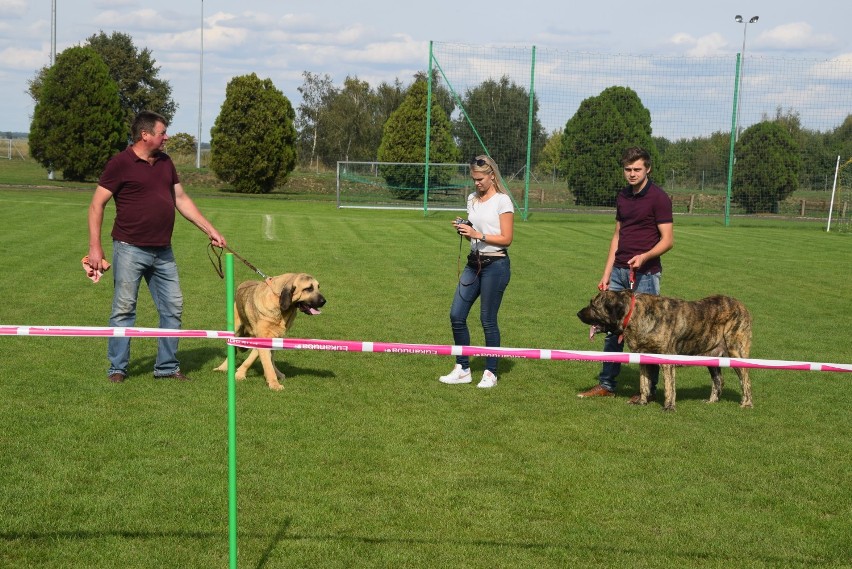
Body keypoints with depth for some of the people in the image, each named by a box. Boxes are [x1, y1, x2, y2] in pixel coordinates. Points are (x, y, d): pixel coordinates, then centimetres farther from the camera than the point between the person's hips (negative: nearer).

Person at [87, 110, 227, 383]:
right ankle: (117, 368, 9)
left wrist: (210, 230, 13)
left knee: (173, 307, 7)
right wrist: (95, 247, -14)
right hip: (130, 249, -7)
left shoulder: (165, 162, 12)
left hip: (163, 252, 7)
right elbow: (97, 204, -8)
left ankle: (167, 366, 17)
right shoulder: (121, 163, -8)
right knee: (124, 309, 0)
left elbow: (182, 200, 18)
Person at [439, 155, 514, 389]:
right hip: (474, 263, 7)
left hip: (495, 265, -7)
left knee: (488, 320, -1)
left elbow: (506, 238, -12)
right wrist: (462, 230, -2)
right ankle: (462, 369, 13)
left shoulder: (502, 201, -8)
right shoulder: (472, 199, 12)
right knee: (456, 315, 2)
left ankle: (490, 373, 12)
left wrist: (477, 234, -19)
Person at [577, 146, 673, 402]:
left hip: (645, 274, -7)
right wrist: (607, 273, 14)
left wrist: (644, 256, -28)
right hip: (619, 272, 7)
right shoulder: (622, 197, 12)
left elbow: (668, 240, -11)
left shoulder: (658, 198, -9)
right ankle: (606, 384, 17)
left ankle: (648, 388, 11)